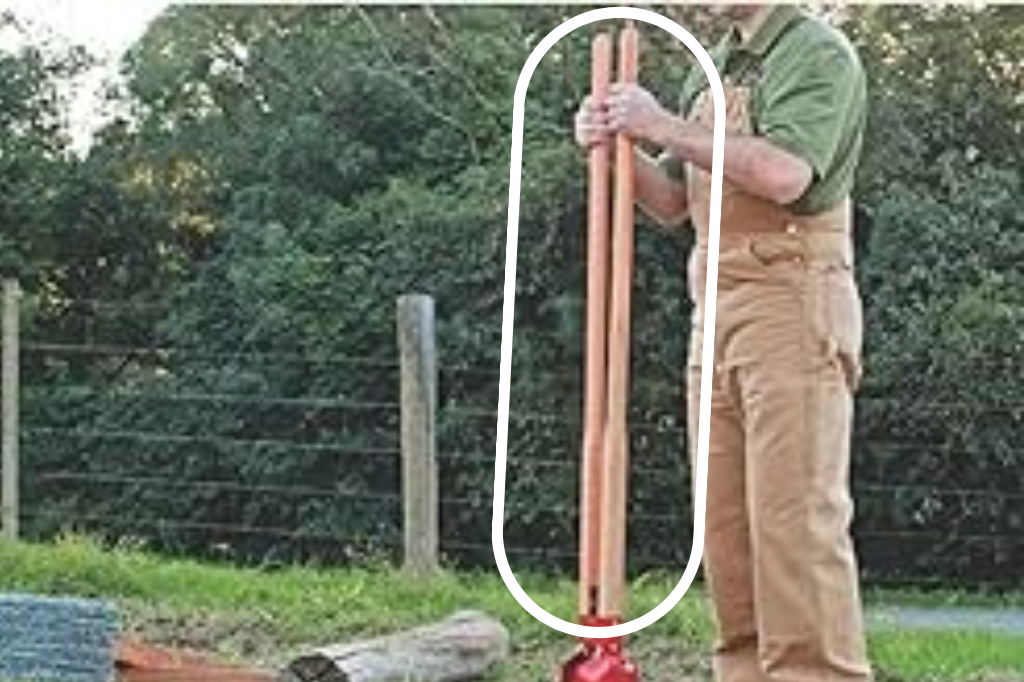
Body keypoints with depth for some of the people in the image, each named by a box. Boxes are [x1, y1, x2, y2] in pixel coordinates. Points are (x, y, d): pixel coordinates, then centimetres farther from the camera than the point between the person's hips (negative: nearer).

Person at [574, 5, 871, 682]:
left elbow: (785, 173, -22)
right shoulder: (712, 70, 19)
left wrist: (666, 128, -16)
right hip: (715, 313, 8)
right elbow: (672, 201, 20)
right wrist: (617, 145, 2)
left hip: (792, 308, -8)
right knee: (725, 518, 7)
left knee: (795, 512, -11)